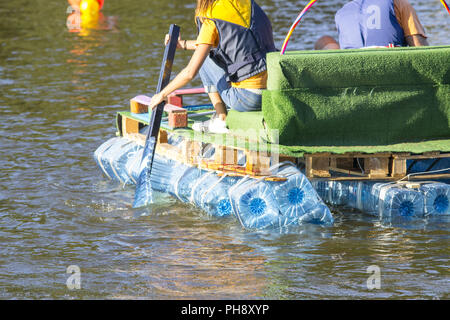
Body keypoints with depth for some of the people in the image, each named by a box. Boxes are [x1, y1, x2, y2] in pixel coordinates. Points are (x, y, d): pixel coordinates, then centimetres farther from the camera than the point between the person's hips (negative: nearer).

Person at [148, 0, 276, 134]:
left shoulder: (212, 23, -8)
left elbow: (190, 73, -9)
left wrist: (162, 94, 5)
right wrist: (183, 44, 33)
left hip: (249, 97, -6)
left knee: (204, 59, 15)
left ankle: (222, 120, 13)